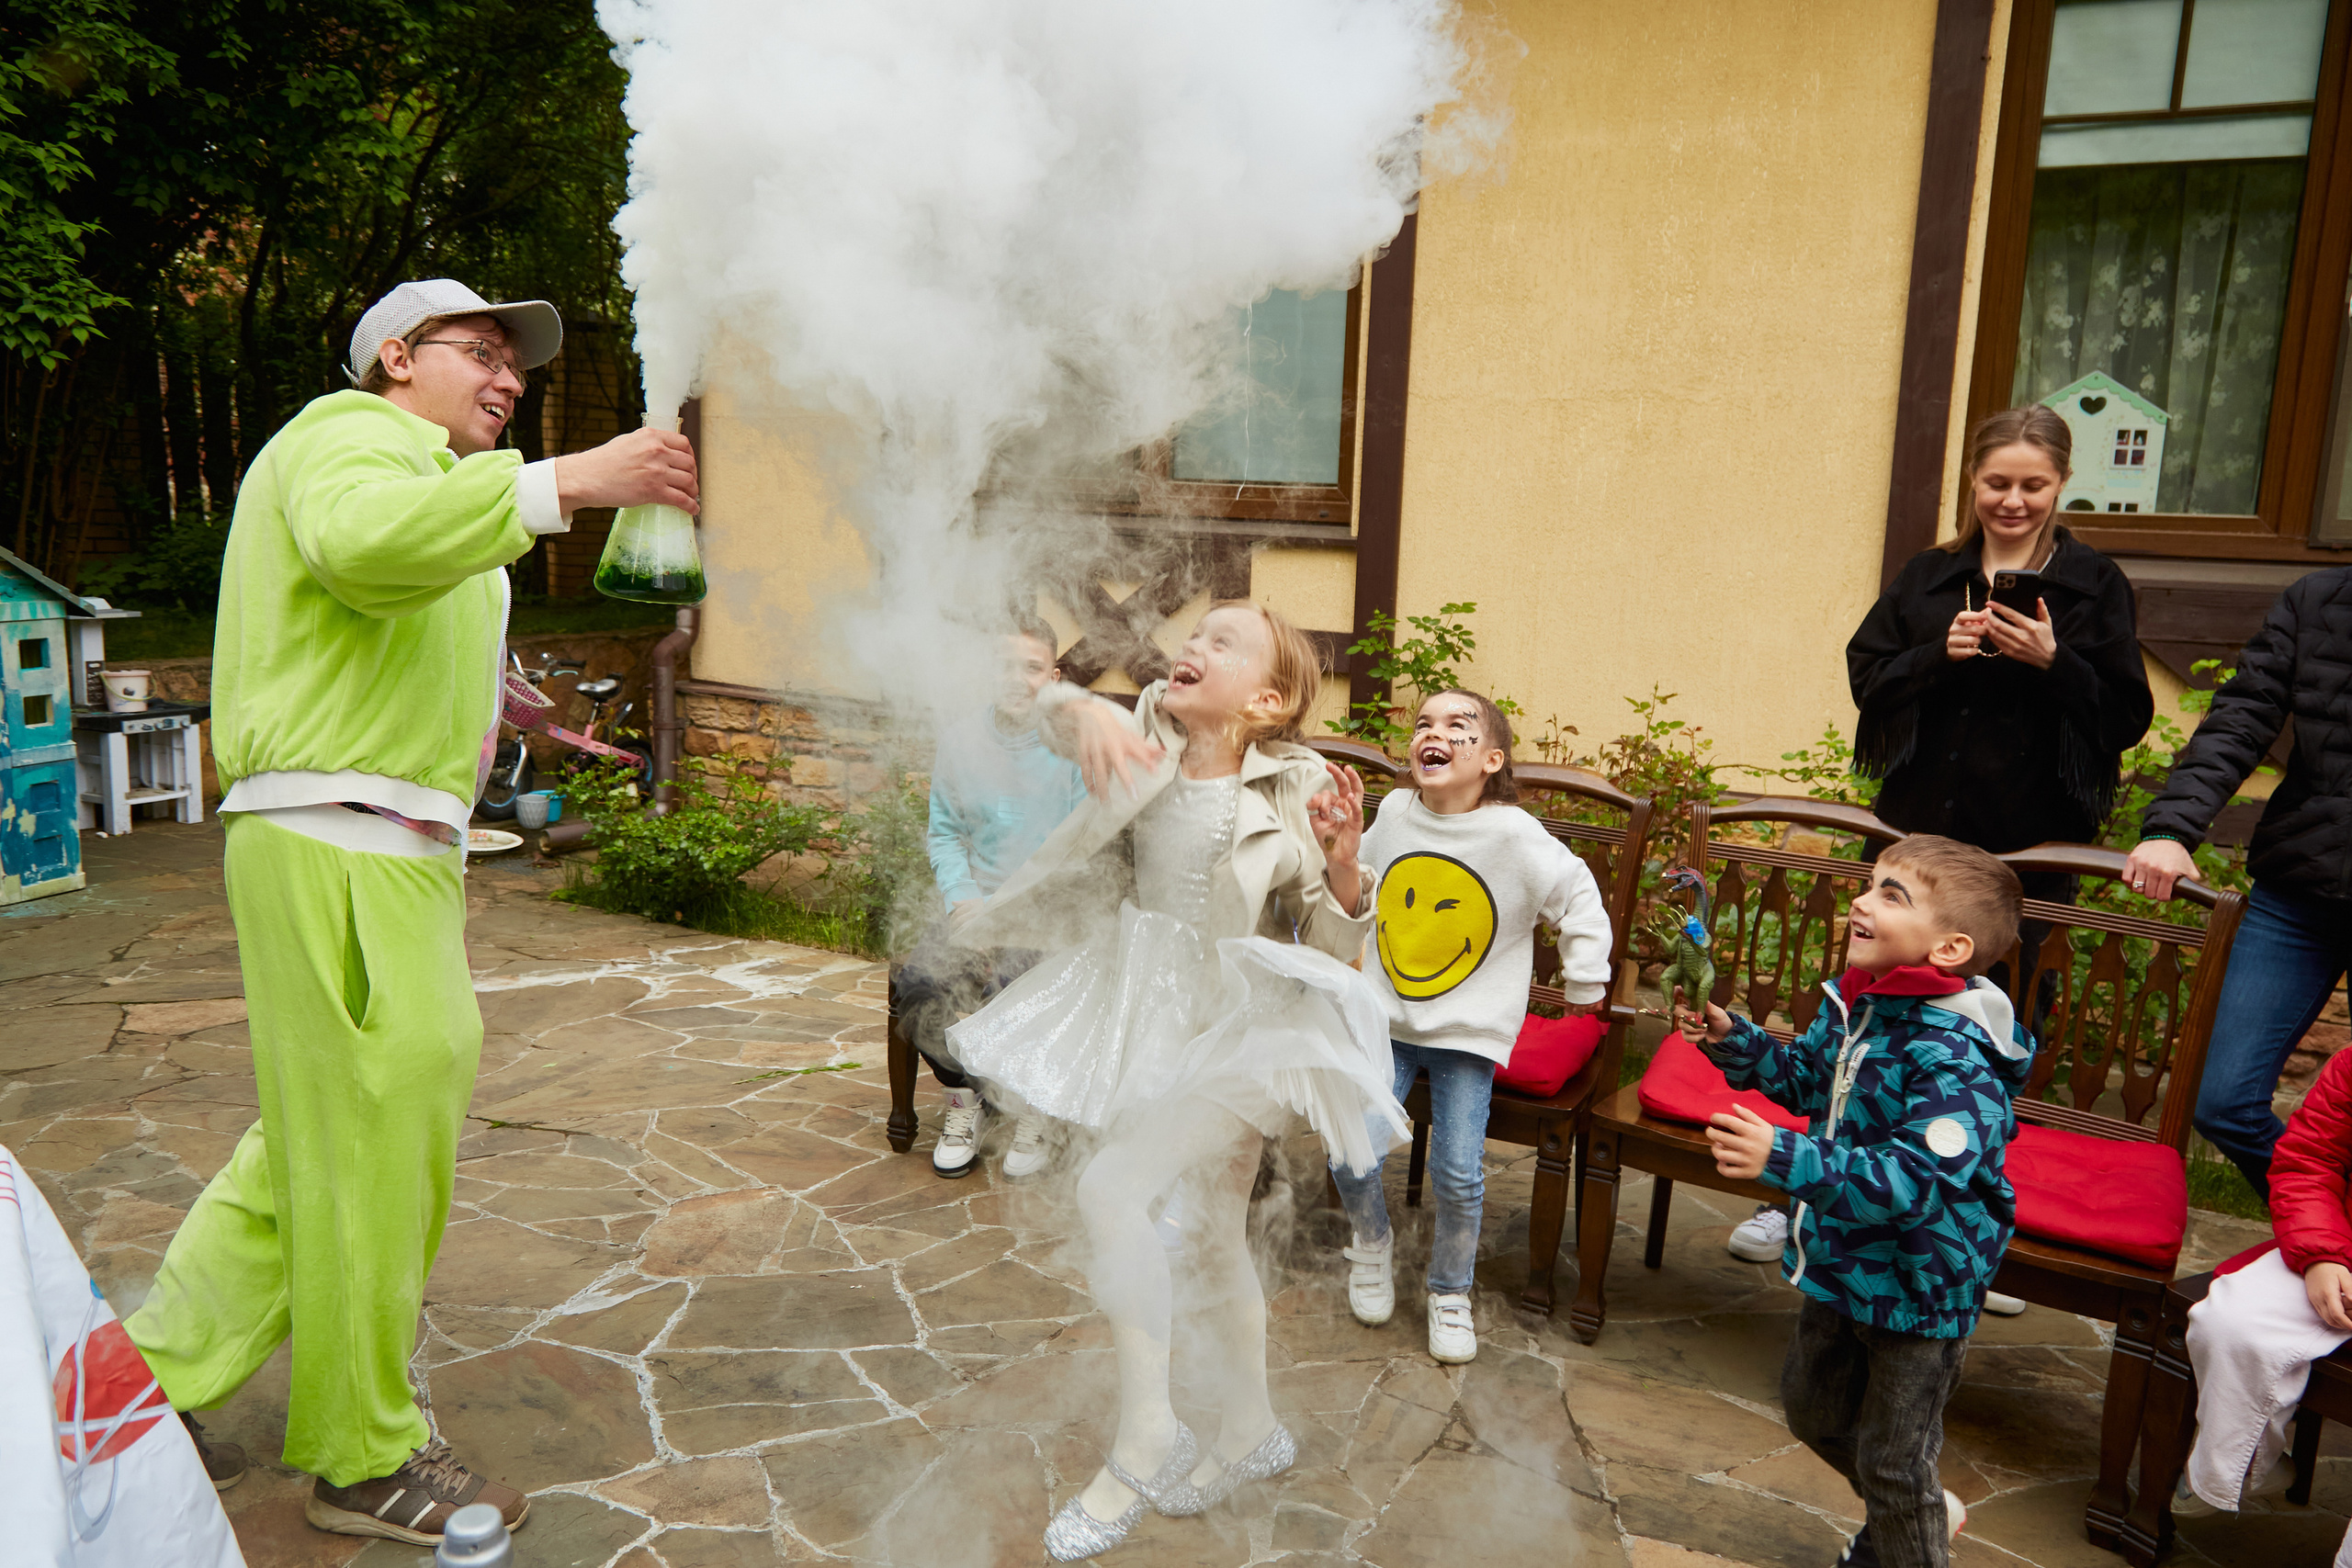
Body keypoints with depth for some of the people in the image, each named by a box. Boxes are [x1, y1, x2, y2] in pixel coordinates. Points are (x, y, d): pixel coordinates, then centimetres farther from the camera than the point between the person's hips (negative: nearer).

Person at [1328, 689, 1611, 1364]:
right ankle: (1372, 1244, 26)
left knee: (1458, 1175, -5)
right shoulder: (1392, 815, -3)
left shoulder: (1515, 836, -15)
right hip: (1386, 1017, 3)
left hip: (1469, 1030, -3)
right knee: (1349, 1154, -5)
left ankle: (1450, 1291, 22)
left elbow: (1579, 899, -4)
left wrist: (1585, 983, 2)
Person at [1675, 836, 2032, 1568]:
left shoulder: (1956, 1060, -32)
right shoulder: (1852, 1001, -7)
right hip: (1840, 1262, 9)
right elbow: (1807, 1077, 12)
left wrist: (1786, 1159, -46)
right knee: (1813, 1407, 28)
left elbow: (1914, 1181, -38)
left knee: (1891, 1459, 11)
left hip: (1917, 1288, -9)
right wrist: (1733, 1041, -2)